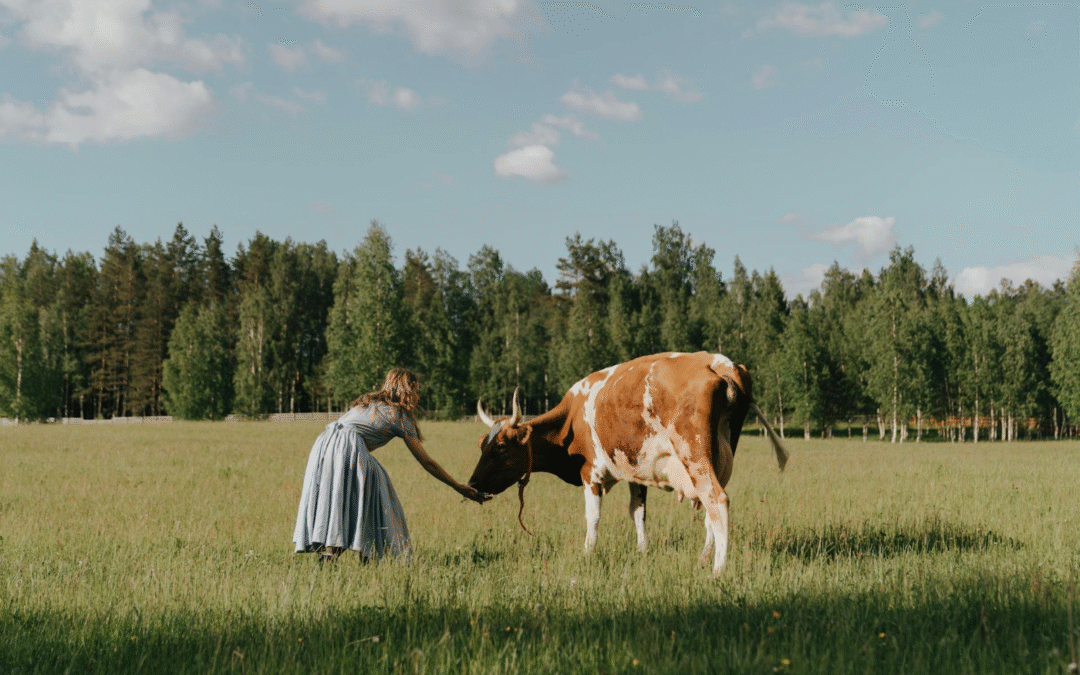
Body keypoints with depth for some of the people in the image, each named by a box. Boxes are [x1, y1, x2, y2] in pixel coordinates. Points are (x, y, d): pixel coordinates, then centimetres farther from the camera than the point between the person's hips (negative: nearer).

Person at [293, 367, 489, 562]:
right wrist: (459, 488, 17)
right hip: (349, 449, -7)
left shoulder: (368, 402, 30)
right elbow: (426, 462, 12)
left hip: (323, 443, 7)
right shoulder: (398, 415, 10)